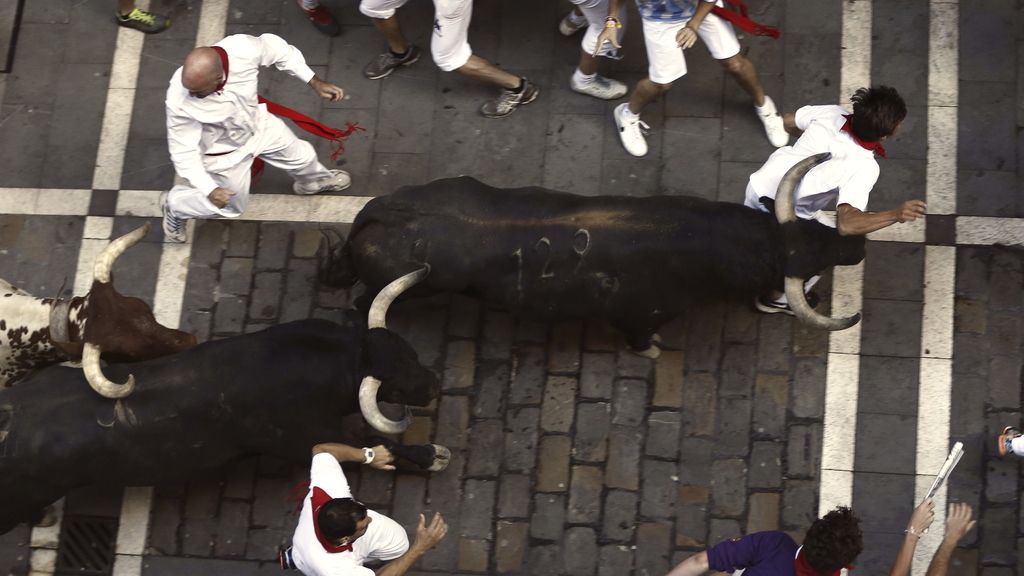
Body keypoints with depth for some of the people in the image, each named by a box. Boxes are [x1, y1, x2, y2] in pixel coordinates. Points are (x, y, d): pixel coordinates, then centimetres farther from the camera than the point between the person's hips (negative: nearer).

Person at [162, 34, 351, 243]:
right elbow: (184, 150, -29)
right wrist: (209, 189, -37)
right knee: (231, 206, 19)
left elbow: (277, 49, -16)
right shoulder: (180, 103, -44)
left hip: (258, 125, 3)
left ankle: (314, 180, 63)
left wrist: (314, 82, -11)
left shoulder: (243, 49, -39)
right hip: (225, 152, -3)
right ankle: (174, 204, 46)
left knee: (302, 156, 25)